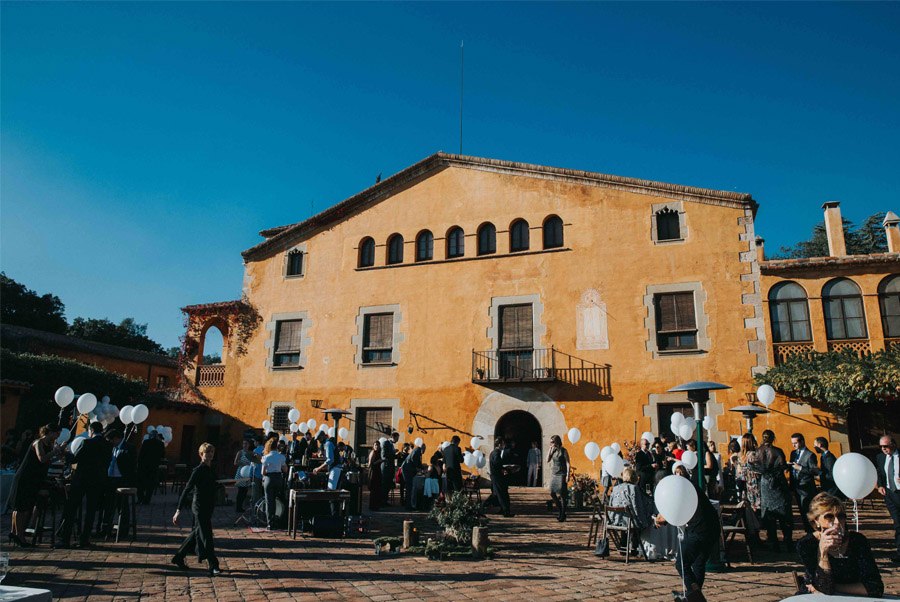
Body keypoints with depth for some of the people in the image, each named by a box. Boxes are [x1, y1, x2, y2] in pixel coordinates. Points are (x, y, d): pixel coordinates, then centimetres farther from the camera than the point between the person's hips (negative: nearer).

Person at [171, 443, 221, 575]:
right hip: (199, 507, -8)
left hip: (208, 508, 8)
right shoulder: (198, 470, -14)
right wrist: (178, 510, -18)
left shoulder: (210, 470, 9)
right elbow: (187, 490, -16)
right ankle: (213, 566, -1)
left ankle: (178, 558, 33)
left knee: (196, 534, 17)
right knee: (206, 536, -5)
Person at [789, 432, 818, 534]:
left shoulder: (810, 455, -11)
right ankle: (808, 533, 21)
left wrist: (800, 468, -21)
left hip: (806, 489, -7)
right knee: (802, 512, 13)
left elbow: (815, 471, -16)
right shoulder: (793, 453, 12)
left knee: (807, 513, -5)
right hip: (796, 488, 7)